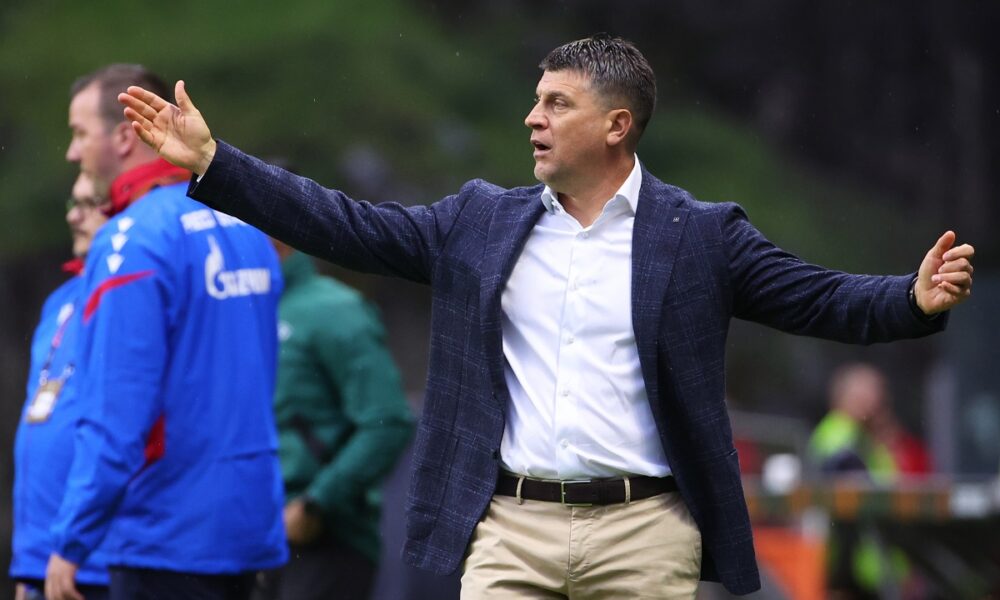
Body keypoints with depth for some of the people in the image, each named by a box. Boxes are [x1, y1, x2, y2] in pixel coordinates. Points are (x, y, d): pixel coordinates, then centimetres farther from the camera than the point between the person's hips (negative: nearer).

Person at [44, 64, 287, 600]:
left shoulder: (131, 241, -14)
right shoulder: (244, 228, 11)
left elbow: (115, 412, -18)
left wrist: (70, 541, -13)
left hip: (168, 536, -8)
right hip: (250, 526, 8)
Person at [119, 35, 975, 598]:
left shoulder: (701, 237, 2)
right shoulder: (482, 221, 10)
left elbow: (820, 299, -2)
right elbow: (348, 227, 9)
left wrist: (916, 299, -21)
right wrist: (211, 164, 4)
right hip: (510, 527, 2)